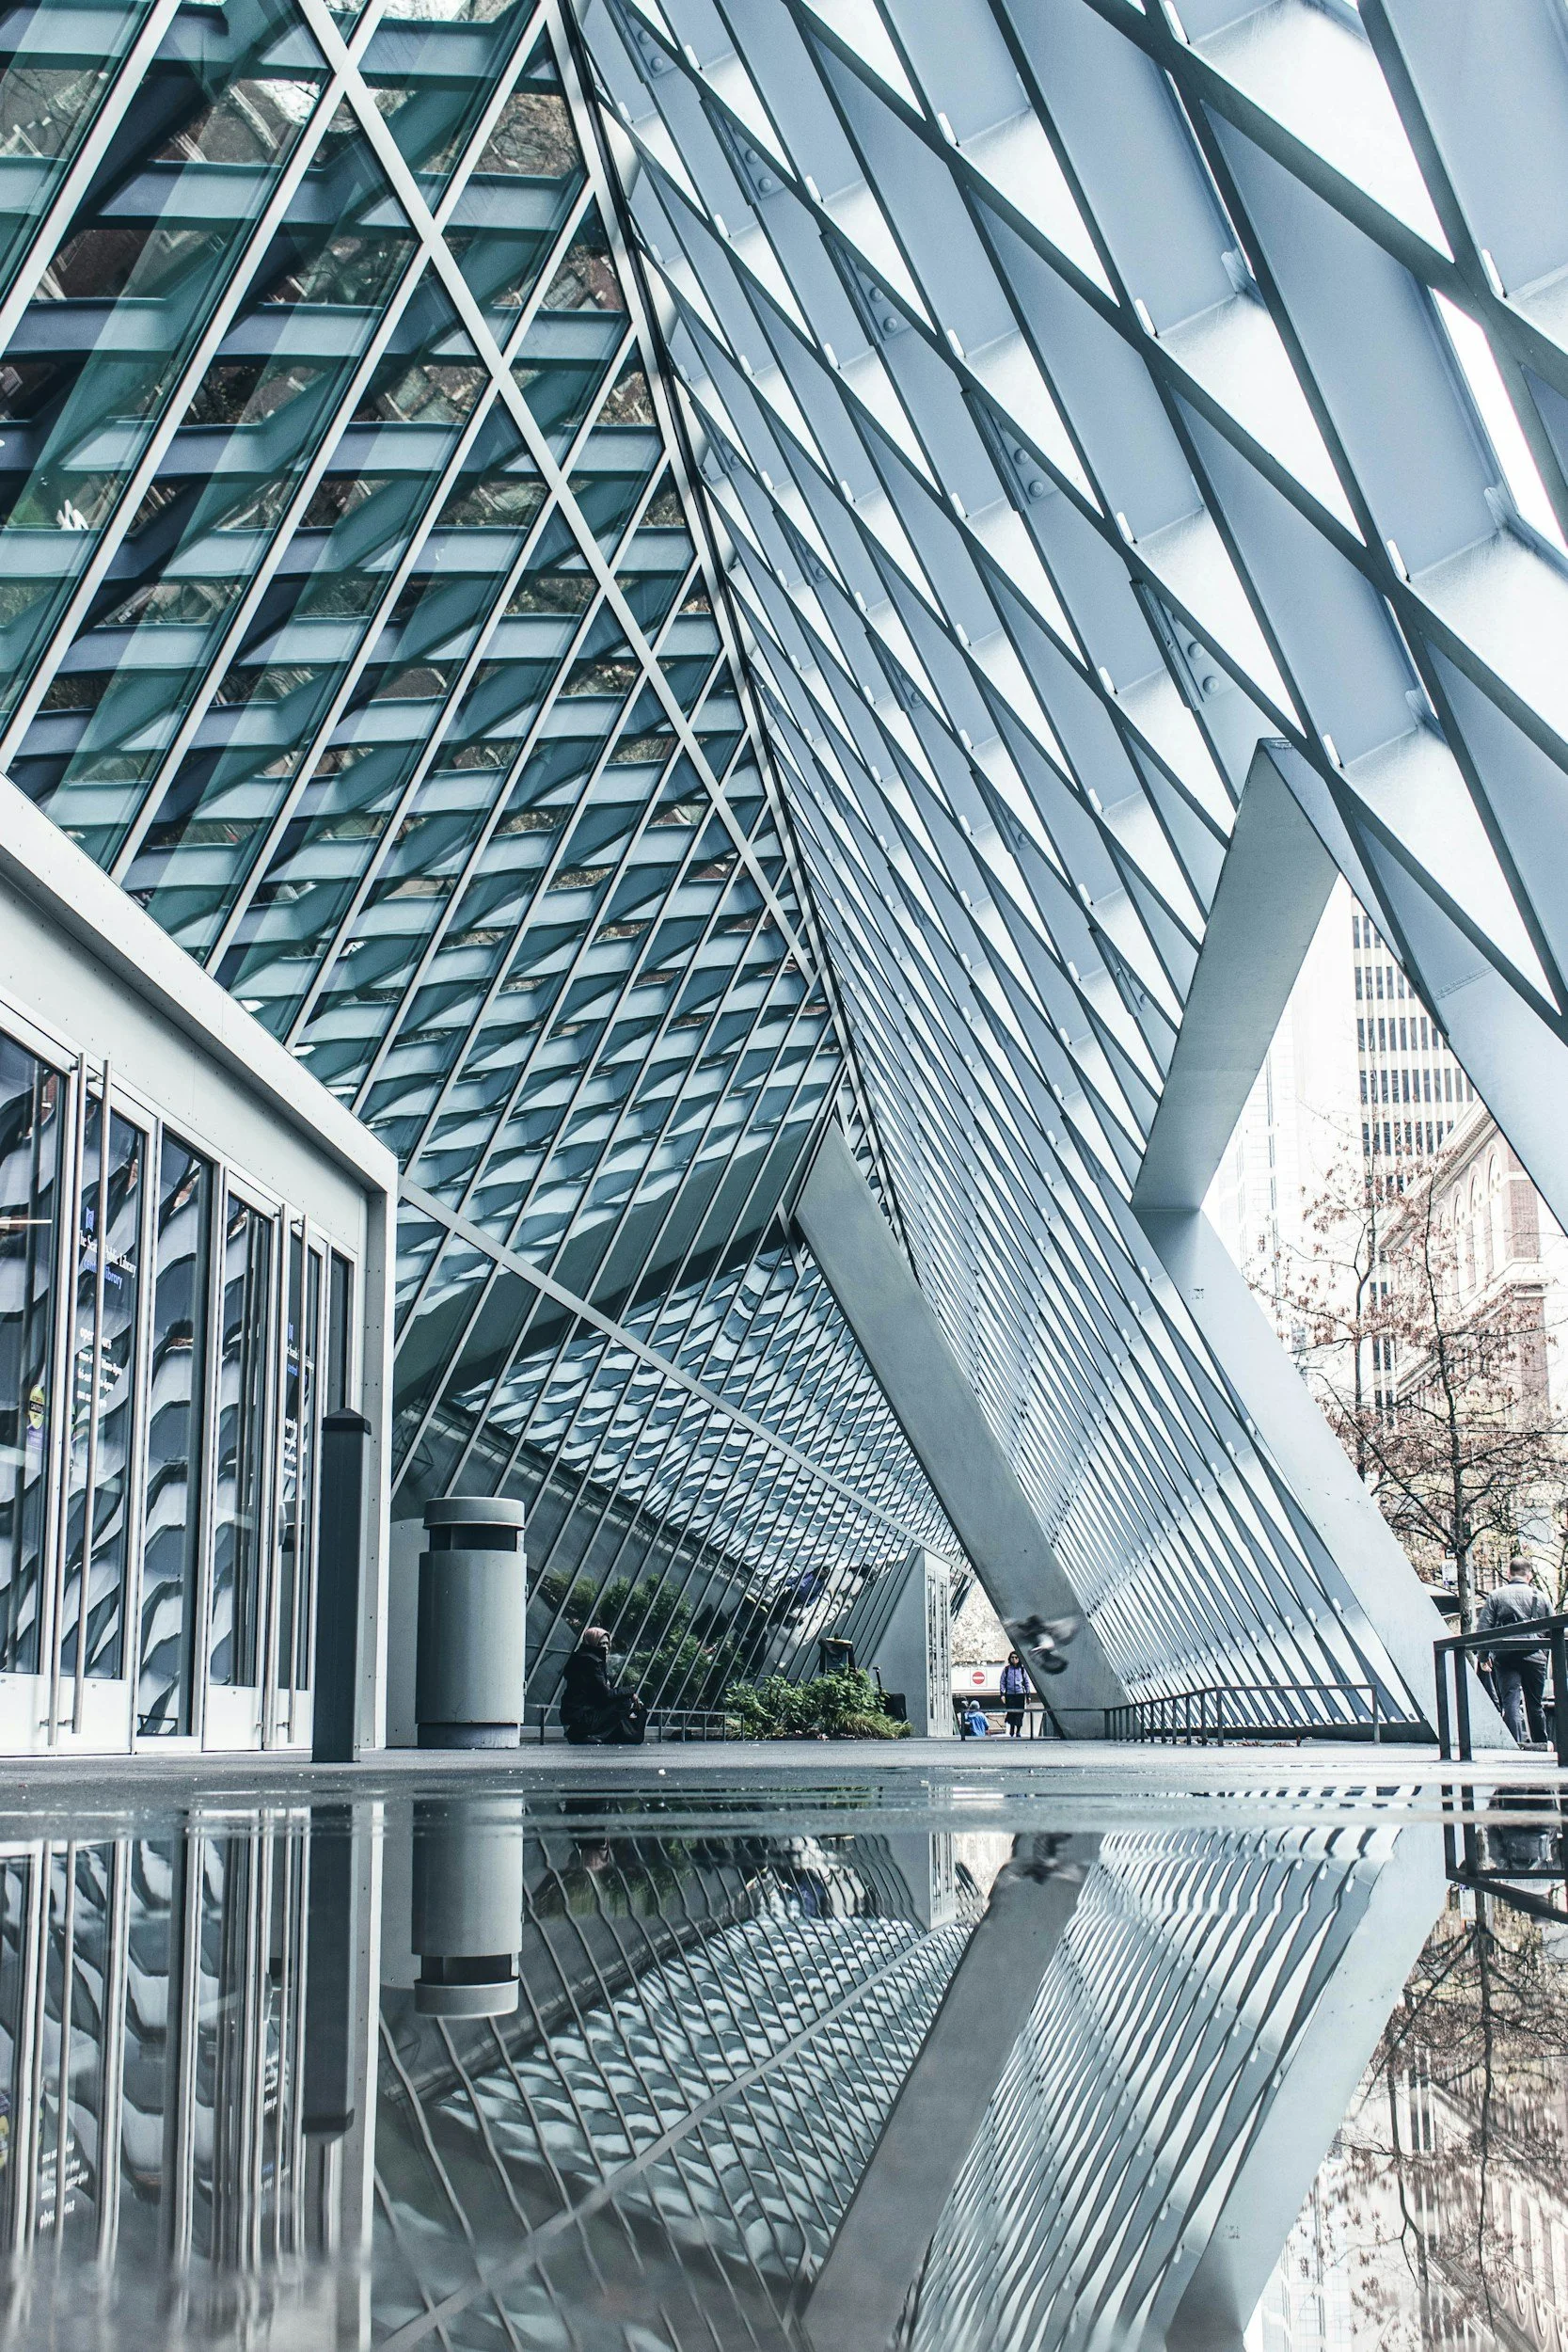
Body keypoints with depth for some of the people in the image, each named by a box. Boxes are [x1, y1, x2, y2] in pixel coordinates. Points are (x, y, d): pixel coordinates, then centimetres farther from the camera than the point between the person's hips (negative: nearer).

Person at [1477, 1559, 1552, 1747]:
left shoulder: (1495, 1596, 3)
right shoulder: (1540, 1597, 8)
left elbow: (1483, 1627, -1)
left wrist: (1484, 1655, 6)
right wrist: (1545, 1654, 23)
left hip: (1505, 1655, -1)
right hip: (1533, 1654, 1)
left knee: (1510, 1701, -5)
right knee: (1535, 1703, 12)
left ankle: (1516, 1742, -18)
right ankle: (1540, 1741, 21)